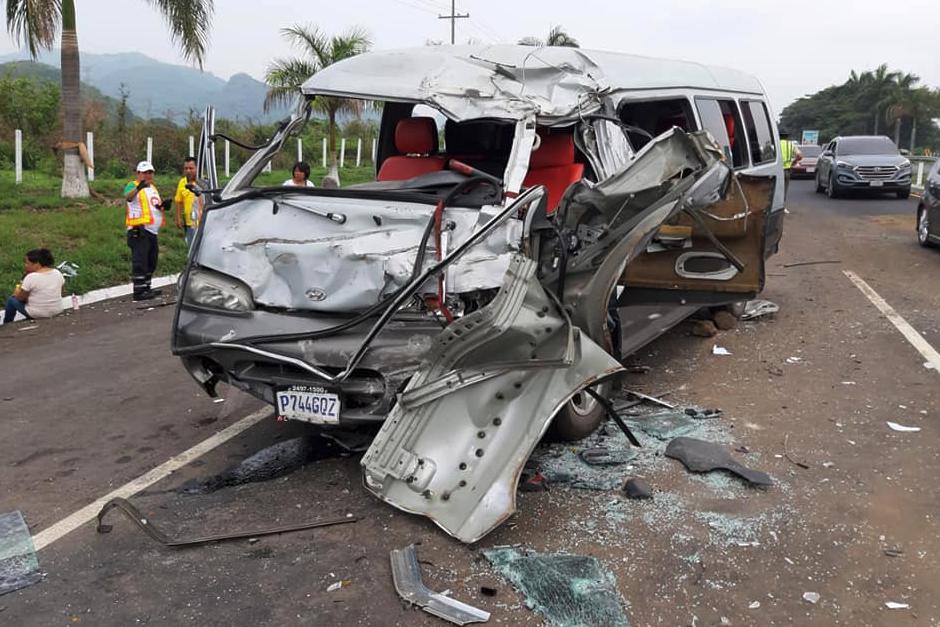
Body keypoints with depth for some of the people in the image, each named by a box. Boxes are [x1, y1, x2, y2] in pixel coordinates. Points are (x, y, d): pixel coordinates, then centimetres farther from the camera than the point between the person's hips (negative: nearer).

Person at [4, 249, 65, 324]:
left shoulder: (30, 277, -22)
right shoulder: (58, 273, -5)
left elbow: (20, 298, -11)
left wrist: (17, 291, 12)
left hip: (36, 315, -6)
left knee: (11, 300, 19)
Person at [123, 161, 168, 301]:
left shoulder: (153, 188, 20)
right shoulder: (132, 186, -7)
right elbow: (128, 196, -29)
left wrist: (163, 206, 6)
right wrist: (138, 188, -50)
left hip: (152, 231, 9)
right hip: (139, 231, -9)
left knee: (151, 262, 15)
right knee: (140, 262, -9)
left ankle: (146, 288, 26)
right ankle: (139, 292, -6)